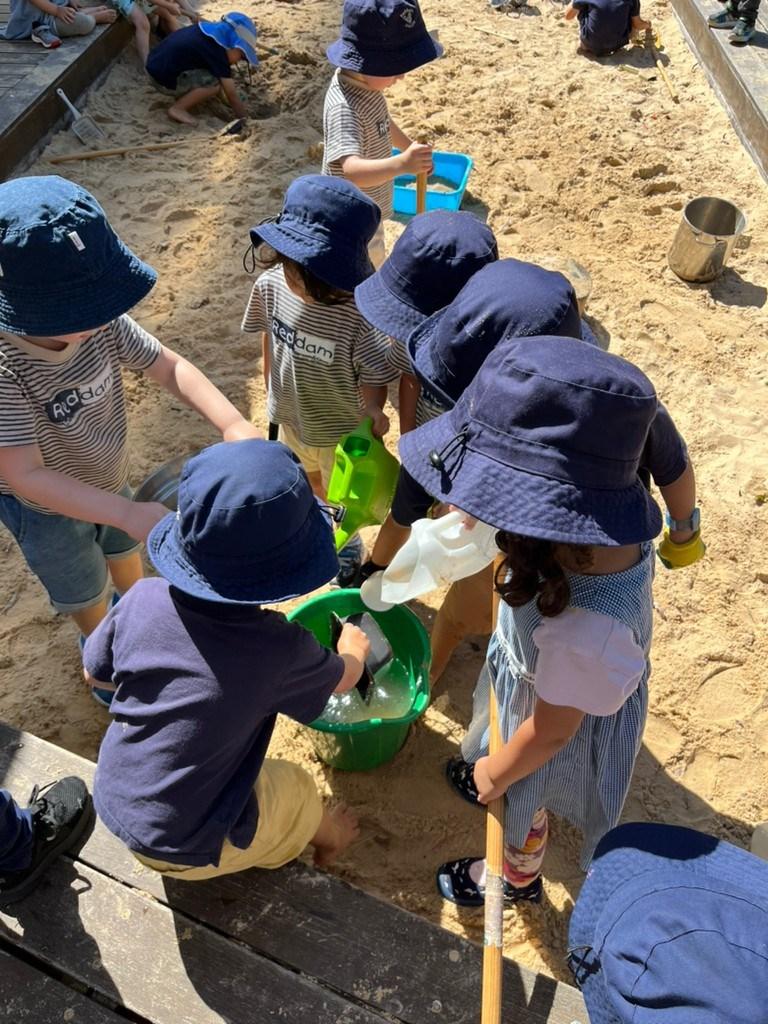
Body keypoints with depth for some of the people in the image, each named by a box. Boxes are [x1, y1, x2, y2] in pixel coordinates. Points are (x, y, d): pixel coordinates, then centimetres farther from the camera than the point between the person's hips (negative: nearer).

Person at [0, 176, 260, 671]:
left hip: (109, 480, 4)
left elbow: (170, 367, -20)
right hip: (48, 506, -4)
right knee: (85, 591, 22)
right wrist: (130, 513, -47)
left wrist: (234, 425, -36)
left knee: (125, 550, 32)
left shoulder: (103, 323, -27)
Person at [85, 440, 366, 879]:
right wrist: (354, 648, 16)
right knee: (297, 787, 25)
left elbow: (96, 674, 1)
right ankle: (328, 837, 55)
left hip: (112, 805, 4)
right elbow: (344, 677, -6)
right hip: (190, 848, -3)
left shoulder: (143, 599, -19)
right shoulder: (279, 648, -29)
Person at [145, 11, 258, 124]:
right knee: (215, 83, -17)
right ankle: (178, 109, -9)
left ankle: (181, 95, 12)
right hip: (164, 78, -9)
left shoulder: (208, 30, 9)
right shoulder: (217, 52, -16)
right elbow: (232, 95, -11)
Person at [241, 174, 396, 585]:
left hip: (341, 430, -5)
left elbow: (374, 379, -24)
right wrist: (271, 391, 9)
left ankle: (348, 543, 56)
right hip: (291, 417, 5)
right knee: (308, 479, 34)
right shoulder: (270, 287, -22)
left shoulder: (357, 314, -37)